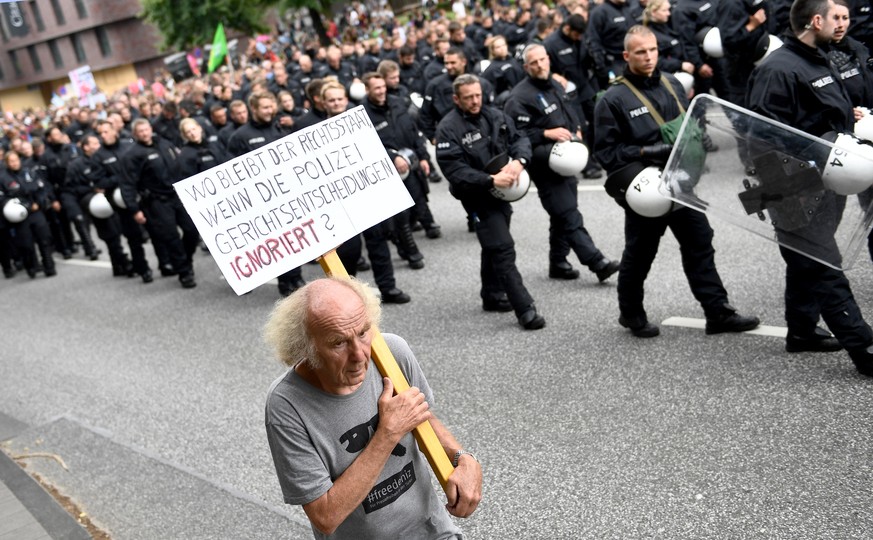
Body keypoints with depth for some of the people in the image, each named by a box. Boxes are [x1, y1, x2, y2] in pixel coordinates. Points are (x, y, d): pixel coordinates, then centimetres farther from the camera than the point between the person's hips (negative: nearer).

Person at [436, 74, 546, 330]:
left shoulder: (495, 116, 3)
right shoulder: (448, 128, -15)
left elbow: (520, 138, 5)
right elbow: (454, 169, -21)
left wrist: (518, 160, -18)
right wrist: (490, 180, -29)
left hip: (502, 192, 7)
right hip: (478, 197, -7)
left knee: (493, 246, 21)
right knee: (503, 249, -12)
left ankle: (492, 295, 38)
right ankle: (525, 310, -9)